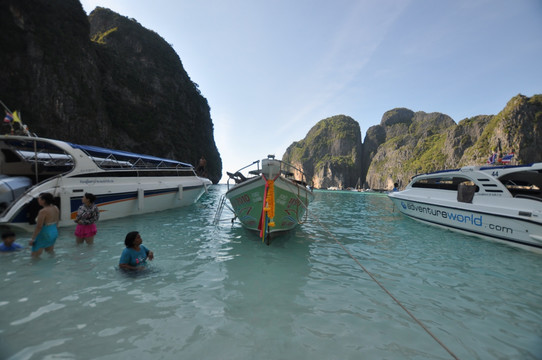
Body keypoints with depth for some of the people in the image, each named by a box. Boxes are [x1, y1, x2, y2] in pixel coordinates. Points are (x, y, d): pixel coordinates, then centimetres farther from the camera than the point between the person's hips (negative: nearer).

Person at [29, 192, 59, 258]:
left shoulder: (43, 211, -22)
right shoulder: (55, 208, 1)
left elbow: (39, 227, -20)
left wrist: (33, 239, -12)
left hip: (44, 235, -8)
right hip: (54, 233, 8)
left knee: (35, 256, 6)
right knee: (51, 252, 27)